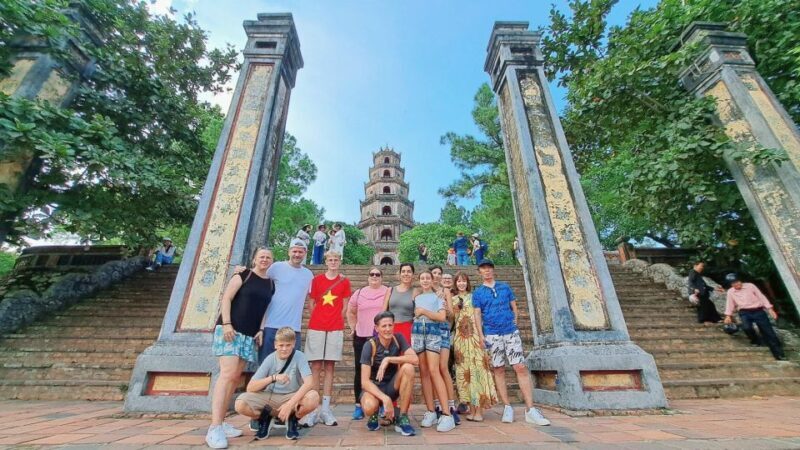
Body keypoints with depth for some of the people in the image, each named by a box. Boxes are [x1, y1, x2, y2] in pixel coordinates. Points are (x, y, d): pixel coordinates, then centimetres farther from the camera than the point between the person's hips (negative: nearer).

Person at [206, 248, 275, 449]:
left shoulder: (271, 285, 11)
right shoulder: (243, 275, -2)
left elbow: (268, 310, 14)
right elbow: (226, 299, -7)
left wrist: (261, 330, 2)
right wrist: (226, 324, -16)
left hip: (250, 335, 6)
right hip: (230, 330, -6)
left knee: (235, 378, 9)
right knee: (227, 374, -15)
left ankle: (221, 422, 19)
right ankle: (214, 428, -13)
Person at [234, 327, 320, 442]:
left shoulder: (299, 356, -15)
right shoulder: (270, 359, -9)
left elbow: (309, 383, -25)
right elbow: (250, 387, -15)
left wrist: (290, 404, -35)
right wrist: (273, 377, -30)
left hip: (293, 397, -1)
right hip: (269, 398, 2)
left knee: (313, 398, -33)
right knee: (240, 404, -24)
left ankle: (292, 420, -1)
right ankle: (266, 419, 5)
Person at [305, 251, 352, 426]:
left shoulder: (344, 281, 5)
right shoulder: (317, 279, 4)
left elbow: (344, 306, 9)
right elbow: (311, 303, 8)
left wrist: (336, 321, 3)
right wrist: (318, 320, 3)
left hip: (336, 329, 0)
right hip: (316, 328, 0)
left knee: (329, 367, 4)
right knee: (315, 366, 2)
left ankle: (325, 409, 10)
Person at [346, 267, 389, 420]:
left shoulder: (389, 292, 0)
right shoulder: (359, 293, 7)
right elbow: (350, 312, 17)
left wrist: (392, 328, -3)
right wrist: (353, 327, 9)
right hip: (361, 337, 2)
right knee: (360, 370, 7)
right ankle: (358, 406, 17)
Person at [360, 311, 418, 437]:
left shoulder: (398, 339, -11)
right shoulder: (370, 345, -20)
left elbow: (415, 359, -26)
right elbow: (365, 381, -23)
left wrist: (388, 360, -31)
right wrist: (385, 398, -36)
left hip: (392, 386, 3)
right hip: (374, 387, -2)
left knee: (408, 367, -27)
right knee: (369, 406, -36)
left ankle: (402, 418, -14)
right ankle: (374, 415, 5)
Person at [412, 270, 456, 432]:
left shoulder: (437, 297, 9)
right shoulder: (416, 298, 19)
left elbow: (442, 317, -5)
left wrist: (423, 311, -6)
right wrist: (416, 314, 0)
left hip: (433, 332, -4)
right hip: (417, 333, 4)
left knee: (433, 370, -15)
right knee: (423, 372, 2)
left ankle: (447, 414, -13)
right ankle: (430, 412, 9)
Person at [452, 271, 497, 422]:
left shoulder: (473, 297, 8)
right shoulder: (452, 299, 14)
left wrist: (482, 336, -6)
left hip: (474, 336, -2)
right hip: (459, 337, 2)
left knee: (477, 369, -6)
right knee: (464, 371, 2)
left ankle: (479, 410, -2)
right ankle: (472, 409, 10)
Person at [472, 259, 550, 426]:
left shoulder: (505, 287, 11)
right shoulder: (477, 292, 5)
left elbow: (514, 307, 14)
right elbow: (477, 315, 1)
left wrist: (514, 324, 4)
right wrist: (481, 336, -7)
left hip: (511, 332, 1)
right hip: (492, 335, -1)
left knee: (521, 368, -6)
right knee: (499, 370, 4)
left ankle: (530, 410, 0)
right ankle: (507, 407, 15)